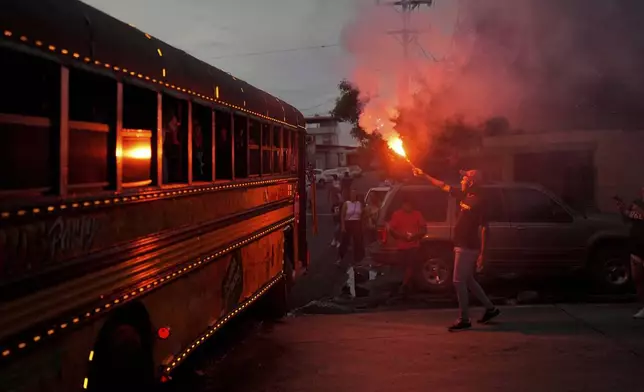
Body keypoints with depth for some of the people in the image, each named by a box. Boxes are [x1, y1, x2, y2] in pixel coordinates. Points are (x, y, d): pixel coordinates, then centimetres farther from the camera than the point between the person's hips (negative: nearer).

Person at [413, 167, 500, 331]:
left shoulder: (478, 202, -18)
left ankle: (464, 320, 3)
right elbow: (443, 186, 19)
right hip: (464, 245, 9)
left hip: (467, 247, -9)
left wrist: (482, 253, -23)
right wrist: (424, 175, 21)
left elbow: (484, 228, -20)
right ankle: (490, 308, 27)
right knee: (467, 280, 17)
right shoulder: (465, 196, 8)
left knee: (459, 281, -5)